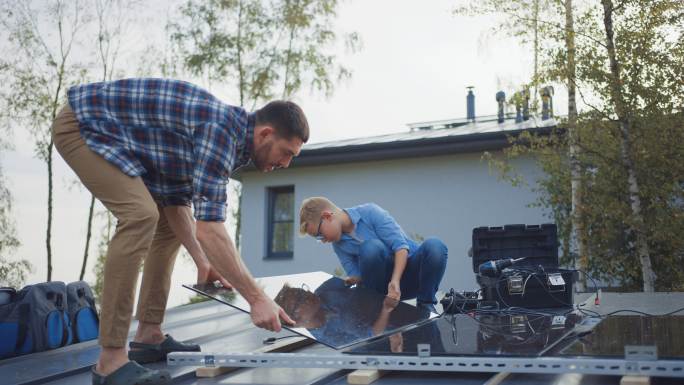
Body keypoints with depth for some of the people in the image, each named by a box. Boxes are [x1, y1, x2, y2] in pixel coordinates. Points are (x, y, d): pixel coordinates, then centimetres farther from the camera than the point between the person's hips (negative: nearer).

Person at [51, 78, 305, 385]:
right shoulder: (222, 129, -26)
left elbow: (176, 202, 11)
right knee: (141, 216, -26)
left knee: (166, 221, 9)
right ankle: (111, 360, -23)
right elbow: (209, 228, -33)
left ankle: (148, 336, 12)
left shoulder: (227, 133, 4)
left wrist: (202, 262, 3)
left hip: (112, 137, 10)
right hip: (81, 123, -10)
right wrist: (257, 298, -30)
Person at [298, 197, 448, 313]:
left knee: (434, 246, -35)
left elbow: (401, 246, -18)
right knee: (371, 247, -31)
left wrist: (395, 281, -31)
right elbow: (357, 276, -2)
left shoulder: (370, 212, -11)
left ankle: (426, 303, -12)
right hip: (384, 283, 2)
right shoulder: (339, 245, 3)